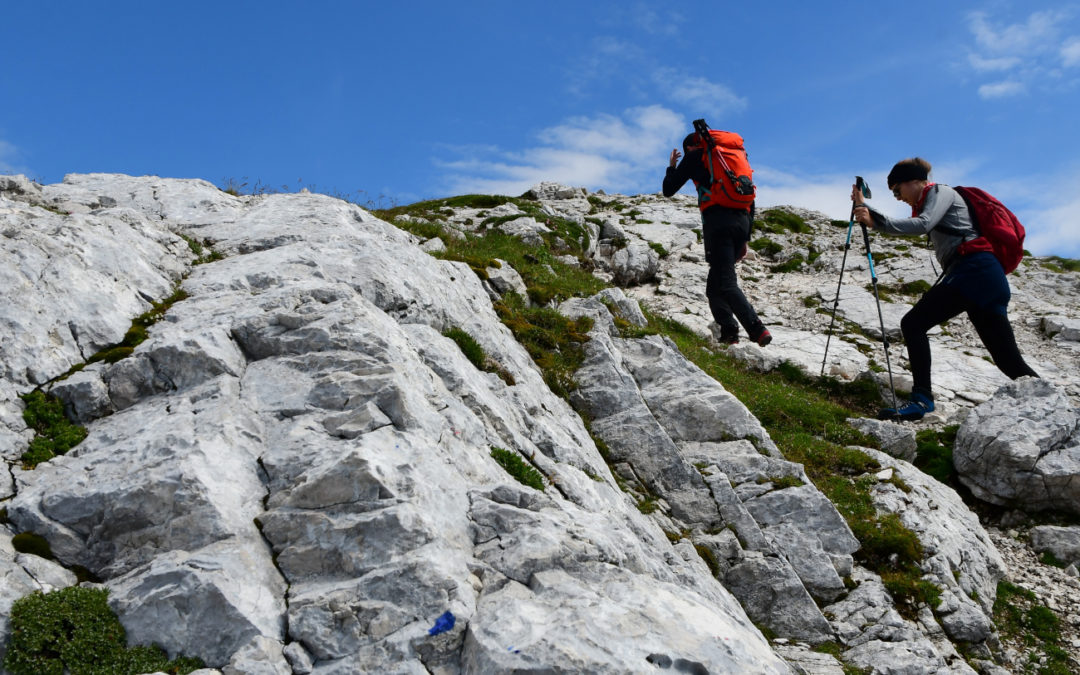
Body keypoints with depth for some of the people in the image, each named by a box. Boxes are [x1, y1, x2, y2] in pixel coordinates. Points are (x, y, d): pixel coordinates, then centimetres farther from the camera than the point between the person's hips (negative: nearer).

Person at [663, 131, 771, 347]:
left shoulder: (694, 156, 13)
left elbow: (668, 190, 15)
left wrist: (672, 167, 34)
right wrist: (745, 239, 27)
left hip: (718, 222, -6)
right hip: (742, 221, 6)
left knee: (726, 283, -13)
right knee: (715, 283, 14)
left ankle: (757, 330, -27)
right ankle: (728, 331, 1)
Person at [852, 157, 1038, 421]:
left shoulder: (941, 191, 3)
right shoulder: (927, 203, 30)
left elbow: (922, 225, -16)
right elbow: (898, 227, 33)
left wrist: (875, 222, -19)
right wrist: (865, 207, 26)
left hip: (973, 269, -10)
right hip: (987, 279, 10)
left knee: (913, 323, -15)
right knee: (1009, 361, 7)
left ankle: (922, 398, -23)